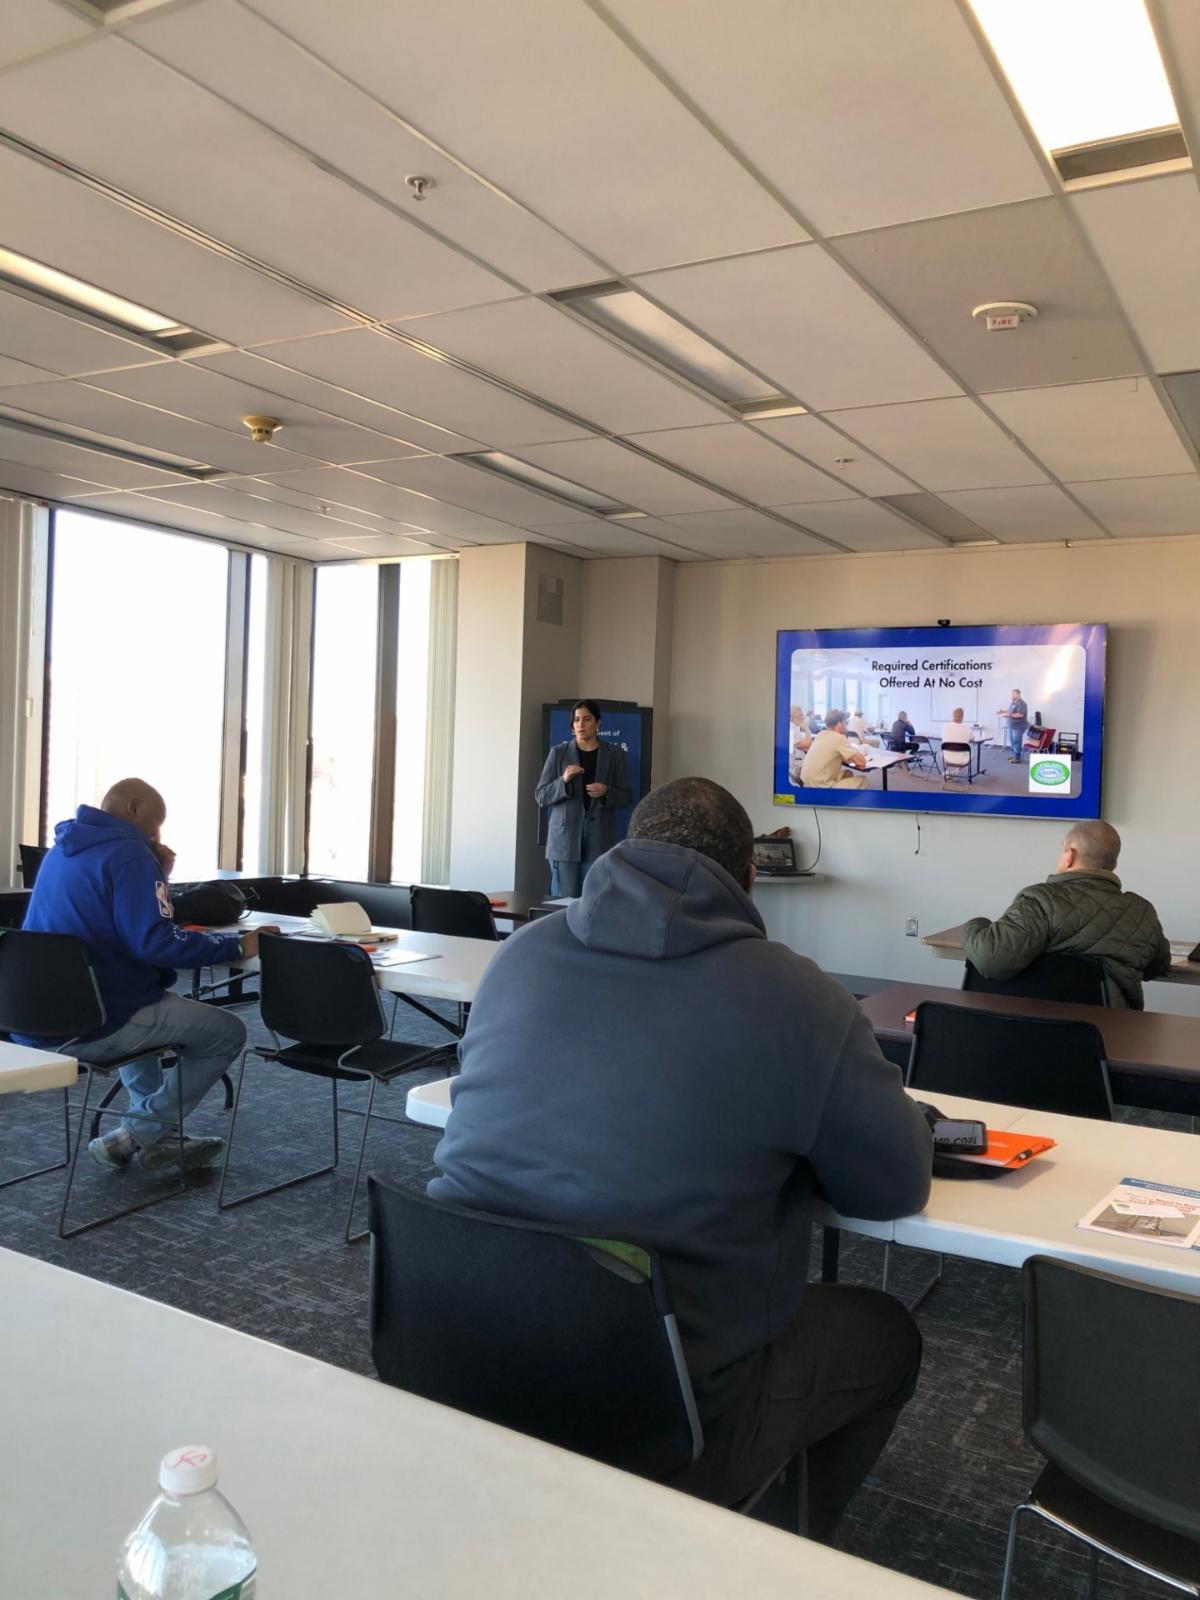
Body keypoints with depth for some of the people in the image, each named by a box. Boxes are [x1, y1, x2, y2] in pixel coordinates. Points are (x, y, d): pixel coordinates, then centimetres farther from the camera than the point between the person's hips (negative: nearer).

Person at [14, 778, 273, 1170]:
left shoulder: (65, 848, 15)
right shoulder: (128, 853, -15)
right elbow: (155, 943, -24)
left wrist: (157, 877, 9)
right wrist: (238, 945, -17)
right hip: (96, 1022, -10)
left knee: (153, 1005, 36)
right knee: (228, 1033, 1)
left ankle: (157, 1137, 26)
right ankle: (134, 1135, 5)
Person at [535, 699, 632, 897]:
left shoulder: (615, 754, 7)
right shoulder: (558, 753, 5)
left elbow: (626, 797, 7)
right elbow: (541, 796, 3)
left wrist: (606, 792, -13)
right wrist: (564, 780, -14)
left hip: (599, 839, 0)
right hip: (565, 837, 0)